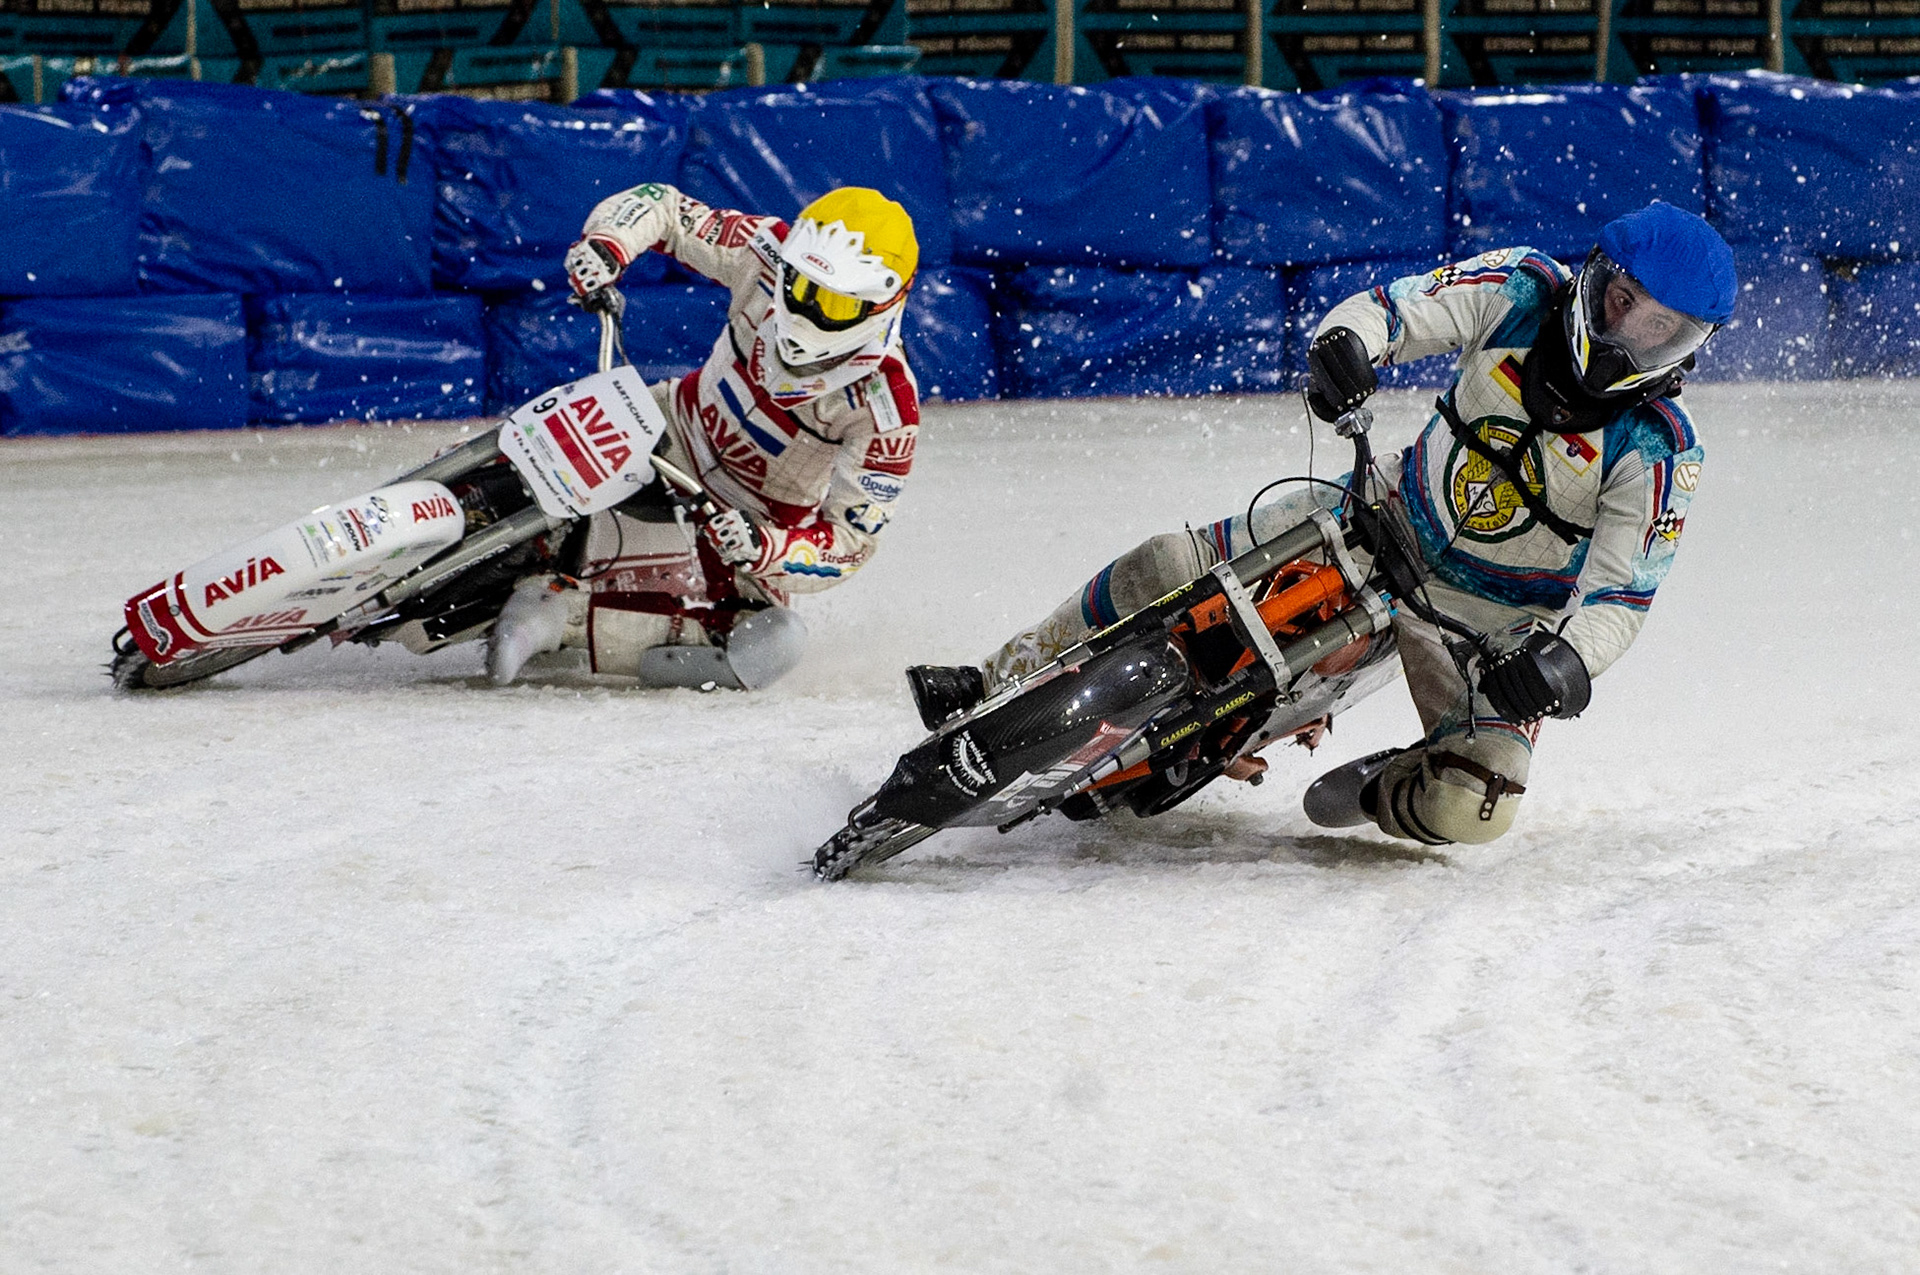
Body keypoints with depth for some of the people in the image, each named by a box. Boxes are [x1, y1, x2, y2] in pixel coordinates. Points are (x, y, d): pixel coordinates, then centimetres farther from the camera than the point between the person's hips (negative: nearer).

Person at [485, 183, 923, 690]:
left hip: (766, 524, -3)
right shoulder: (767, 253, -21)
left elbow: (851, 540, -24)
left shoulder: (889, 409, -28)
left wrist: (763, 549, -43)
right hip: (676, 435, 3)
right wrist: (604, 242, -30)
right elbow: (662, 206, -8)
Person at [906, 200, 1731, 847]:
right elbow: (1397, 310, -15)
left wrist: (1566, 663, -45)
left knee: (1471, 810, -25)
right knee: (1167, 574, -4)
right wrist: (1345, 341, -39)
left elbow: (1622, 597, -24)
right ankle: (1005, 688, 19)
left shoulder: (1659, 454, -24)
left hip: (1495, 616, -3)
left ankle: (1380, 793, 12)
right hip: (1400, 513, 3)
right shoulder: (1525, 294, -14)